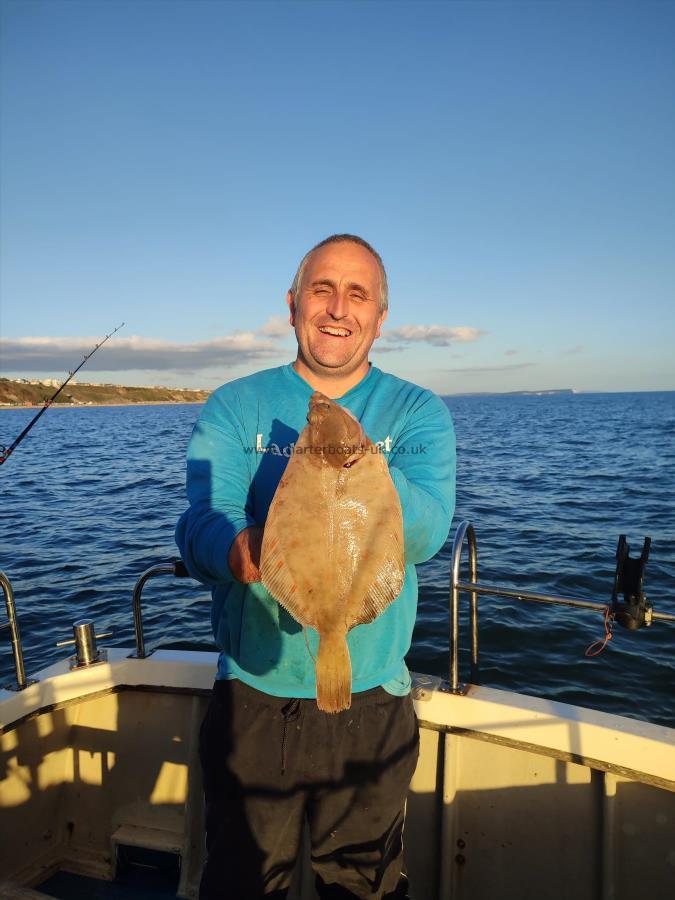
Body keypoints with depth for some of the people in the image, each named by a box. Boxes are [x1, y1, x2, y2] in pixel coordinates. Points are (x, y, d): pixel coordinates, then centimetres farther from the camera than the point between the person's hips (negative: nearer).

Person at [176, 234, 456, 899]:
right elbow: (202, 524, -17)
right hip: (252, 693, 0)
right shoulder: (233, 408, -3)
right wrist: (239, 551, -40)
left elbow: (426, 533, -20)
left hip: (373, 700, 1)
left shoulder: (418, 413, -4)